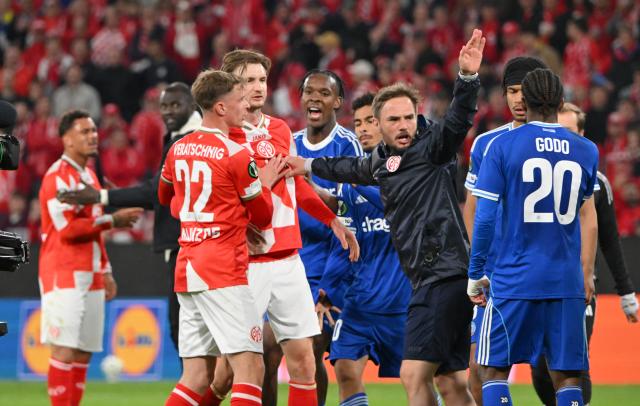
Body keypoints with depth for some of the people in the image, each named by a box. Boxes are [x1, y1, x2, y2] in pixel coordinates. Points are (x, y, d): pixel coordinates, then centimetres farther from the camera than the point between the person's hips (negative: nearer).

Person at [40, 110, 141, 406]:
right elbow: (68, 228, -18)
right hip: (65, 274, -9)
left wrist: (105, 271, 22)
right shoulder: (59, 176, -10)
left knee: (84, 353, 5)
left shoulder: (88, 175, 19)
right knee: (65, 349, -12)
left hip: (89, 276, 9)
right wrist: (112, 220, -12)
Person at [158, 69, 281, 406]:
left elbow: (165, 195, 31)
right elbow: (263, 216, 1)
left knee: (197, 378, 8)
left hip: (187, 269, 8)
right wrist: (265, 183, 16)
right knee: (250, 369, -11)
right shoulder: (236, 155, -9)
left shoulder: (178, 149, 11)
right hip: (224, 273, -8)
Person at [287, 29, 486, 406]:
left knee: (414, 374, -12)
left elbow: (458, 119, -25)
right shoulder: (384, 159, 17)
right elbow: (355, 168, 38)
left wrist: (468, 77, -42)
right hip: (429, 277, 9)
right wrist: (309, 166, 52)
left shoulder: (432, 146, -6)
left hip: (445, 273, -9)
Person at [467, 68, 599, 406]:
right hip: (567, 282, 3)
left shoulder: (502, 146, -4)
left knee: (494, 370, 6)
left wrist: (475, 275, 3)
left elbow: (484, 217, -6)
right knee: (566, 376, 5)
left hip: (515, 280, -2)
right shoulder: (585, 151, 6)